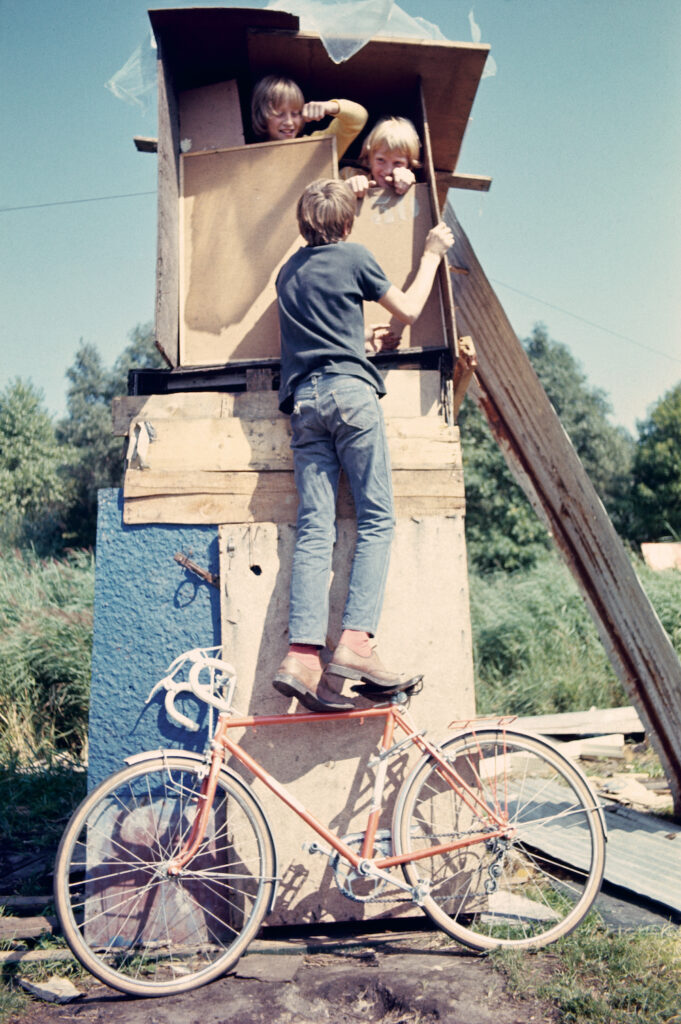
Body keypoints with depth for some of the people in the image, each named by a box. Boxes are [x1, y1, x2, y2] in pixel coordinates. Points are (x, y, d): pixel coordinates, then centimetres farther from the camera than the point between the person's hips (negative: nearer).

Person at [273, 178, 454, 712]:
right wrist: (432, 254, 27)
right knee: (377, 518, -4)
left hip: (302, 398, 6)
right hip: (349, 391, -5)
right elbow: (408, 309, 15)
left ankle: (303, 654, -13)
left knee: (314, 528, -4)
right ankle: (356, 642, -16)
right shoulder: (353, 256, 7)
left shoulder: (289, 270, 24)